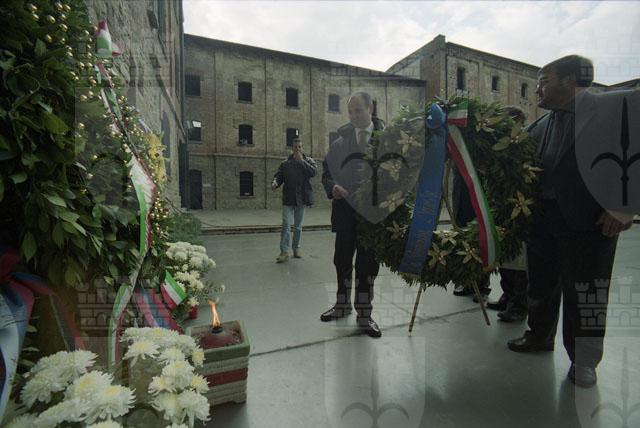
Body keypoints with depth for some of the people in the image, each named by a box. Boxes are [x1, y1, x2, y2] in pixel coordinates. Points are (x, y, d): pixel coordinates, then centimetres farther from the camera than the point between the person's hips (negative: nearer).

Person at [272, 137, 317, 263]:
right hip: (288, 198, 0)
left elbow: (314, 172, -13)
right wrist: (275, 183, -19)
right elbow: (278, 176, 3)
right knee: (286, 225, -6)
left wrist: (301, 160, -13)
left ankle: (296, 248, 23)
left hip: (301, 198, 1)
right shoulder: (285, 163, 7)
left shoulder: (308, 161, 6)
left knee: (298, 226, 11)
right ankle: (284, 251, -1)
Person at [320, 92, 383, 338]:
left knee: (367, 263, 6)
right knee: (342, 260, 12)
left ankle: (364, 315, 21)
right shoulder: (340, 140, 7)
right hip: (345, 209, 2)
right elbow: (327, 171, 7)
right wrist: (332, 187, -13)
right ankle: (342, 305, 32)